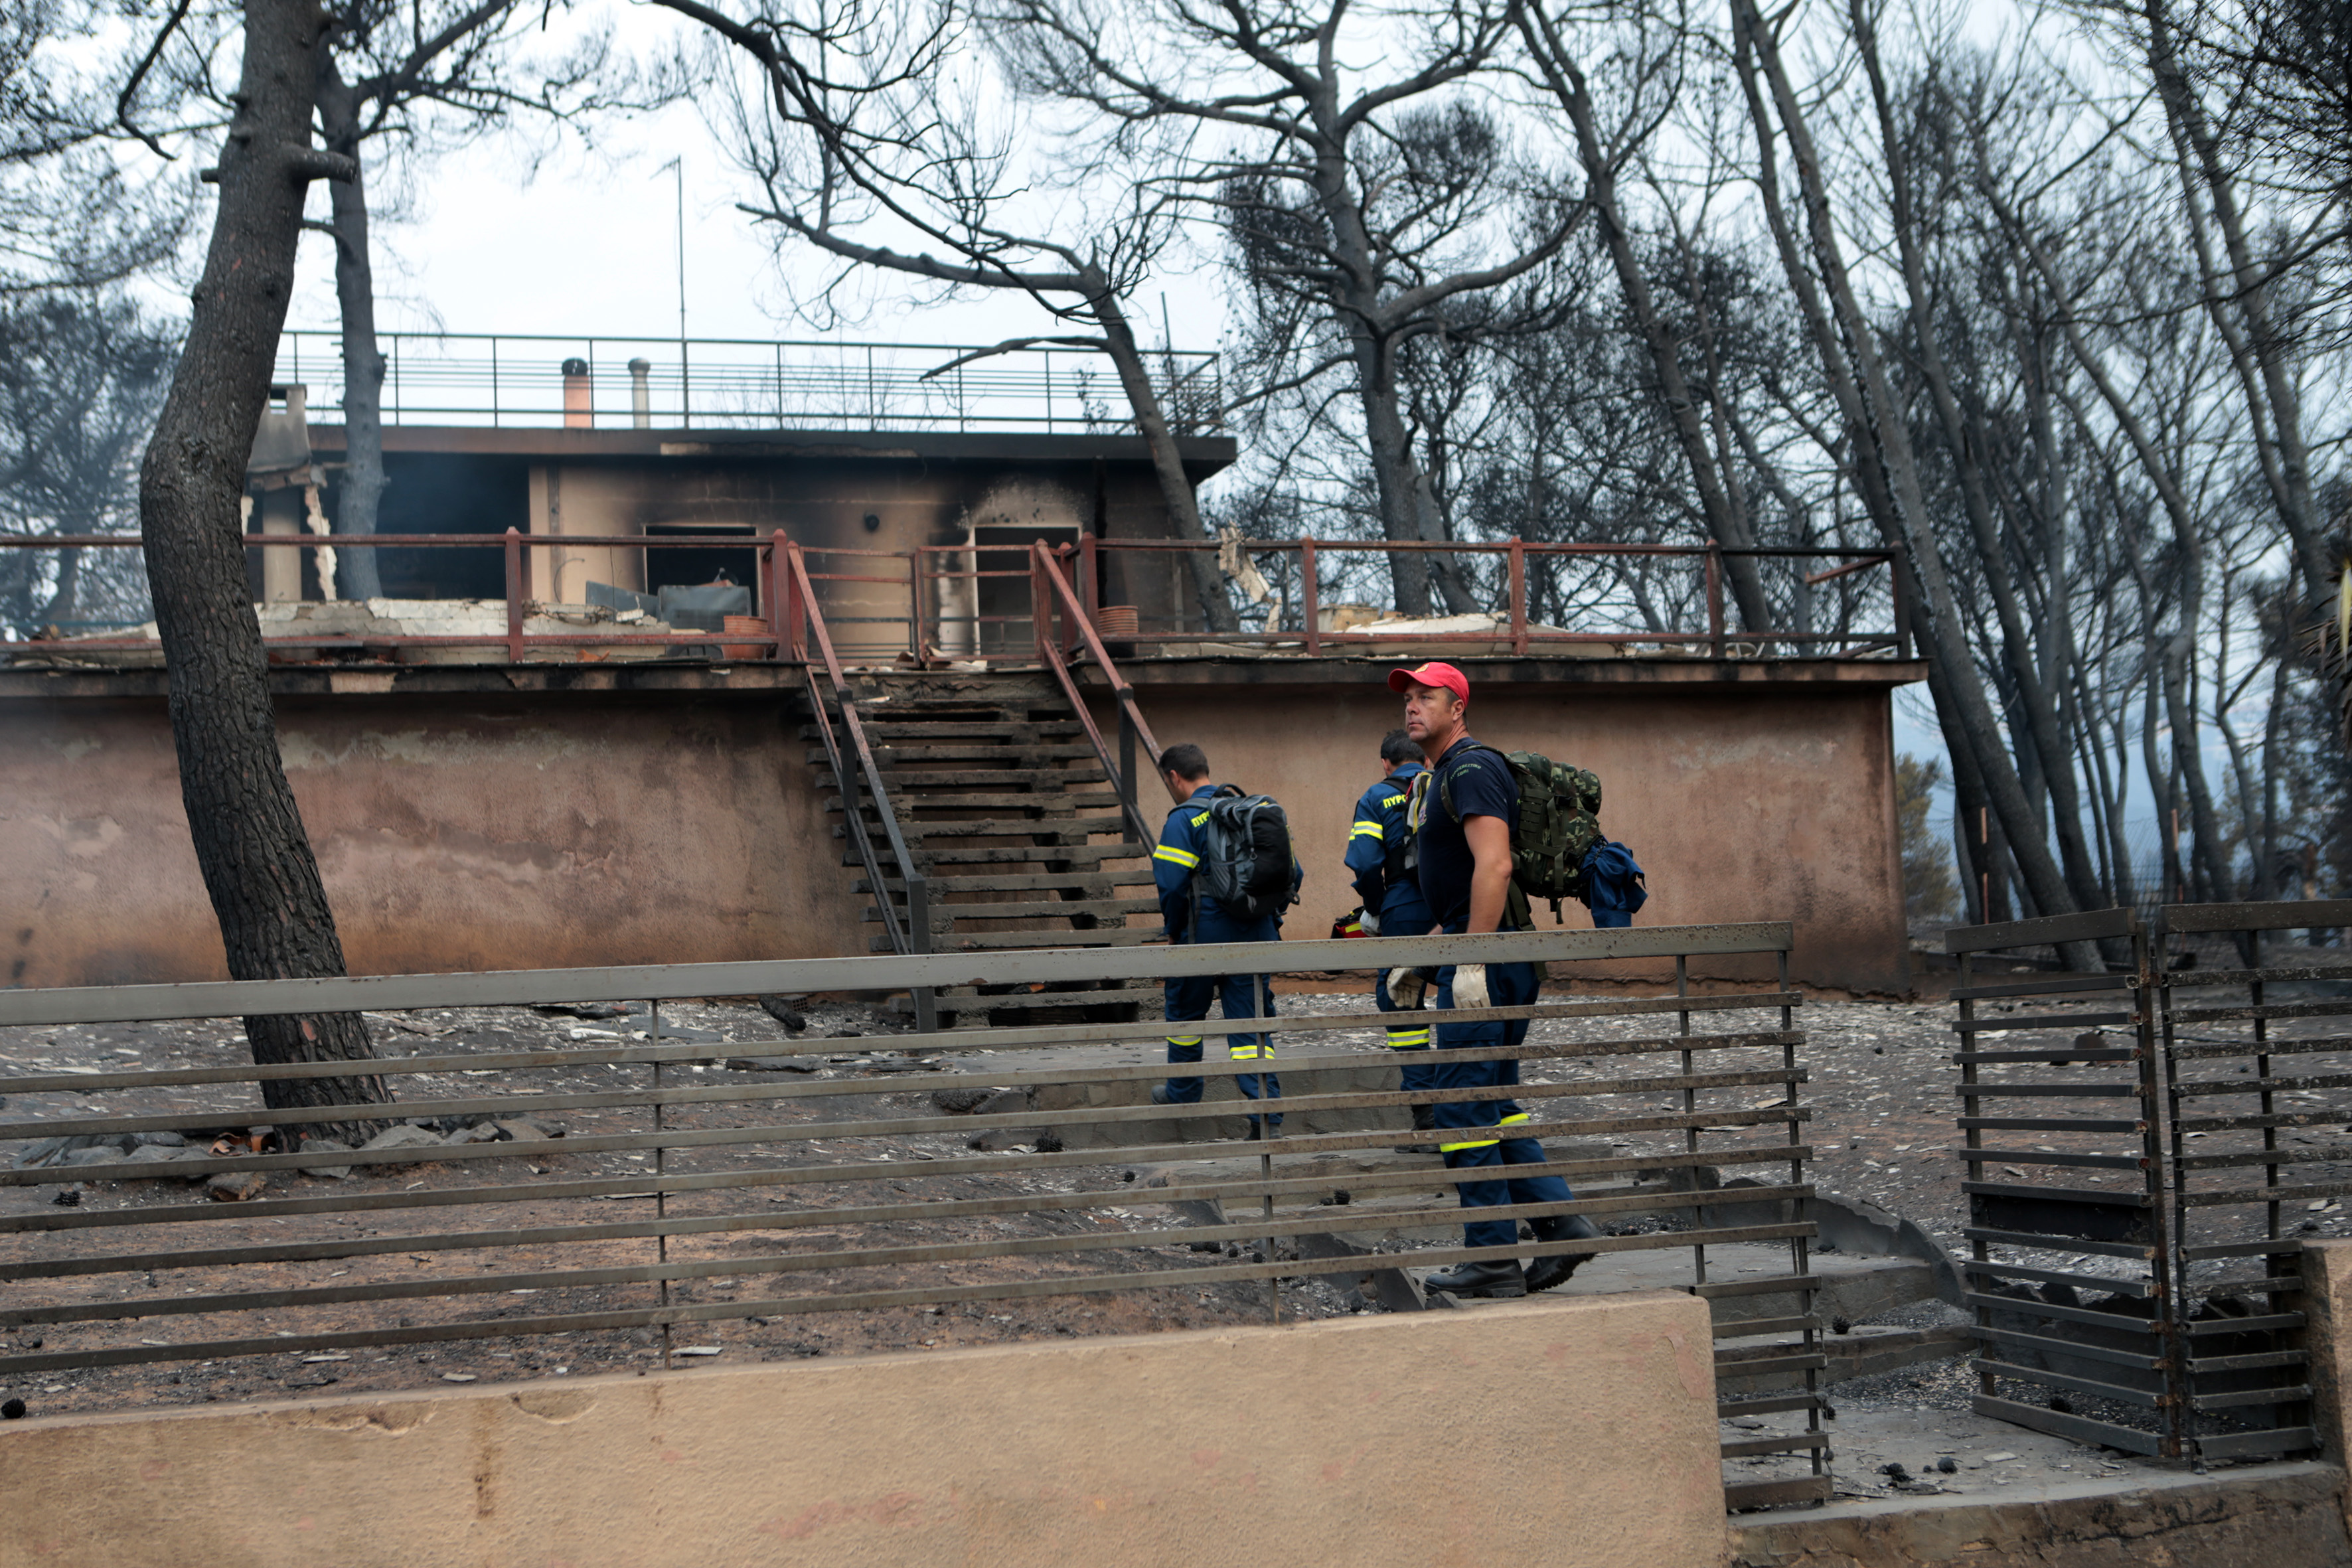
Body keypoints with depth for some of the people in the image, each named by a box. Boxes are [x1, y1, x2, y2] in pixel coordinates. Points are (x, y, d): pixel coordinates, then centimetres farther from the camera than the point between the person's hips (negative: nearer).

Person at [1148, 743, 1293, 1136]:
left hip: (1204, 936, -5)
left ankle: (1182, 1094, 35)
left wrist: (1174, 930, -2)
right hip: (1257, 937, 5)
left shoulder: (1184, 819, -10)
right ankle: (1267, 1115, -5)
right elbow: (1292, 873, 9)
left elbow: (1172, 884, -18)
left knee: (1185, 1012, 18)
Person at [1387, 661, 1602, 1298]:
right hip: (1477, 955, 11)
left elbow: (1494, 867, -24)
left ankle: (1492, 1258, -1)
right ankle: (1560, 1223, 13)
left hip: (1486, 961, -11)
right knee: (1495, 1105, 13)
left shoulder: (1471, 769, -13)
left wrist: (1472, 963, -27)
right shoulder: (1439, 778, 20)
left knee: (1463, 1107, -6)